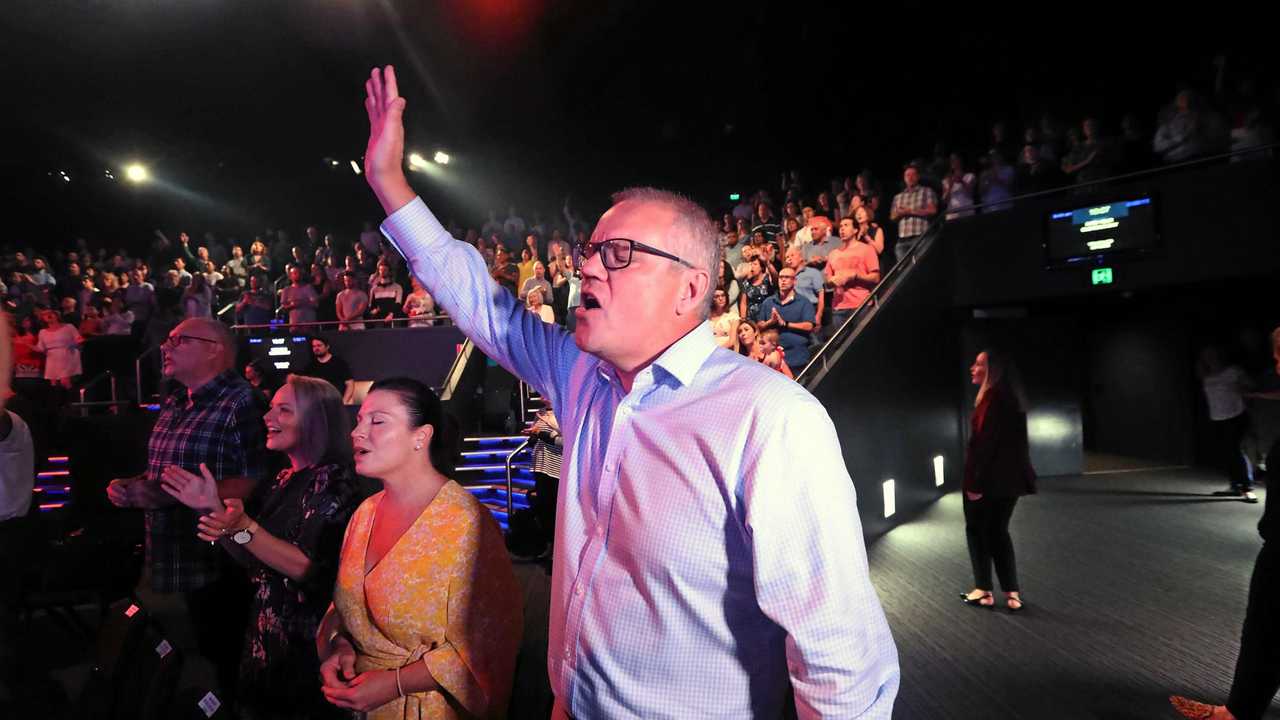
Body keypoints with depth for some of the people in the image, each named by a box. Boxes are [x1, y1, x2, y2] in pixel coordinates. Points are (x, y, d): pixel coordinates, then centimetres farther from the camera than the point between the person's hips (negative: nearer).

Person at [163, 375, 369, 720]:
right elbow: (255, 562, 8)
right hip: (265, 639, 8)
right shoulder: (283, 481, 7)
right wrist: (213, 508, -1)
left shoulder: (334, 483, -18)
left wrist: (243, 528, -30)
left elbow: (311, 570, -24)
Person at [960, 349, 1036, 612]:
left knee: (976, 529, 6)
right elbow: (1007, 441, 16)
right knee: (997, 531, 15)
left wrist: (975, 482, -19)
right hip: (1007, 479, 9)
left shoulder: (993, 397, -18)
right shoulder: (1009, 397, 11)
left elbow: (985, 441, -21)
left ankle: (984, 590, 12)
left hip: (990, 479, -9)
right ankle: (1012, 592, 17)